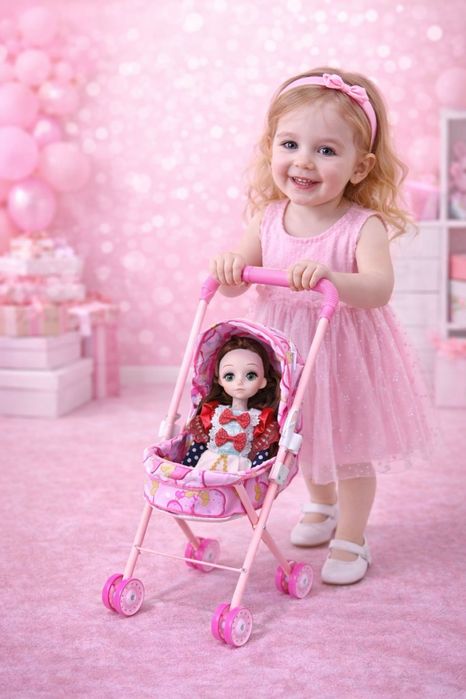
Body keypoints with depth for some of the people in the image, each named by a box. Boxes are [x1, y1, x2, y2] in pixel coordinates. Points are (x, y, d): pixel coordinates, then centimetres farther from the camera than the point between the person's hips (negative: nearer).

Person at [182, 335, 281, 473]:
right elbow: (199, 441, 17)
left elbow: (263, 455, 2)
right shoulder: (212, 411, 16)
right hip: (206, 465, 2)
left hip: (241, 469, -2)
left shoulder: (262, 419, 7)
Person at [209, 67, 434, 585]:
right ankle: (322, 505, 53)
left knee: (351, 450, 11)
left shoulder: (362, 227, -21)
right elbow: (234, 285, -6)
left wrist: (330, 277, -51)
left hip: (345, 356, -5)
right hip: (288, 352, 5)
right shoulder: (269, 219, -8)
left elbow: (379, 289, -35)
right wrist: (228, 265, -28)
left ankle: (350, 540, 32)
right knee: (303, 441, 25)